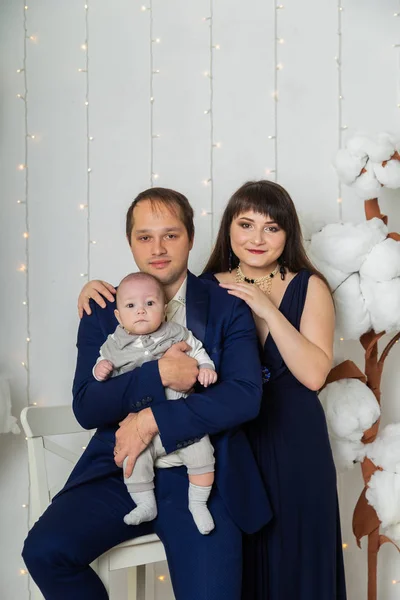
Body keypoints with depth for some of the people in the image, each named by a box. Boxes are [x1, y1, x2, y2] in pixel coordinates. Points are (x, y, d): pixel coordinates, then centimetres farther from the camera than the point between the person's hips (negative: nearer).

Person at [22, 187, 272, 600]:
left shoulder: (227, 308, 1)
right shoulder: (102, 311, 6)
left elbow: (245, 395, -11)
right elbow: (86, 407, -3)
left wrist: (153, 420, -17)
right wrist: (158, 375, -18)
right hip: (119, 472, 2)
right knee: (44, 550, -19)